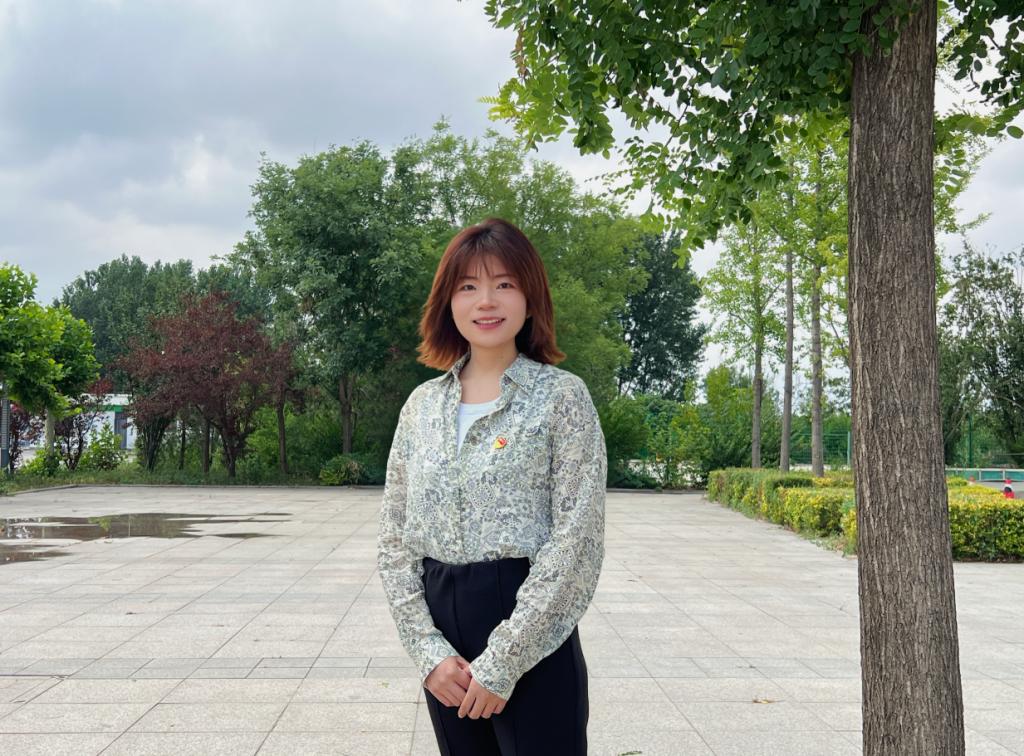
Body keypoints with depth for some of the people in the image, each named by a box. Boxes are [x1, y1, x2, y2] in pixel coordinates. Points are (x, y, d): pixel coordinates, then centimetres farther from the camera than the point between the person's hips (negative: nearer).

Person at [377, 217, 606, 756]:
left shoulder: (561, 396, -5)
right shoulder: (422, 405, 8)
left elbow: (576, 543, -11)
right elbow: (394, 541, 6)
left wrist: (501, 663, -14)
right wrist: (430, 651, -6)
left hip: (532, 647, -4)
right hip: (449, 655, 4)